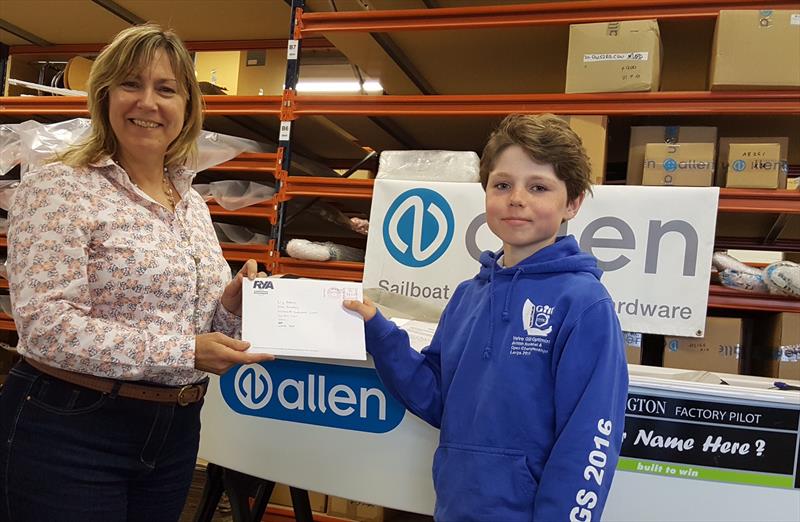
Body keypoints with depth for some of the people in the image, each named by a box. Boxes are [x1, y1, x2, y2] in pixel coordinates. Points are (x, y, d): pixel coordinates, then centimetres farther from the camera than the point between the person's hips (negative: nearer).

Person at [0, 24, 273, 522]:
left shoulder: (193, 203, 9)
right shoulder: (59, 187, -11)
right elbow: (45, 324, -20)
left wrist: (231, 305, -8)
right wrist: (184, 352, -23)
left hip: (174, 432, 7)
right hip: (69, 432, -6)